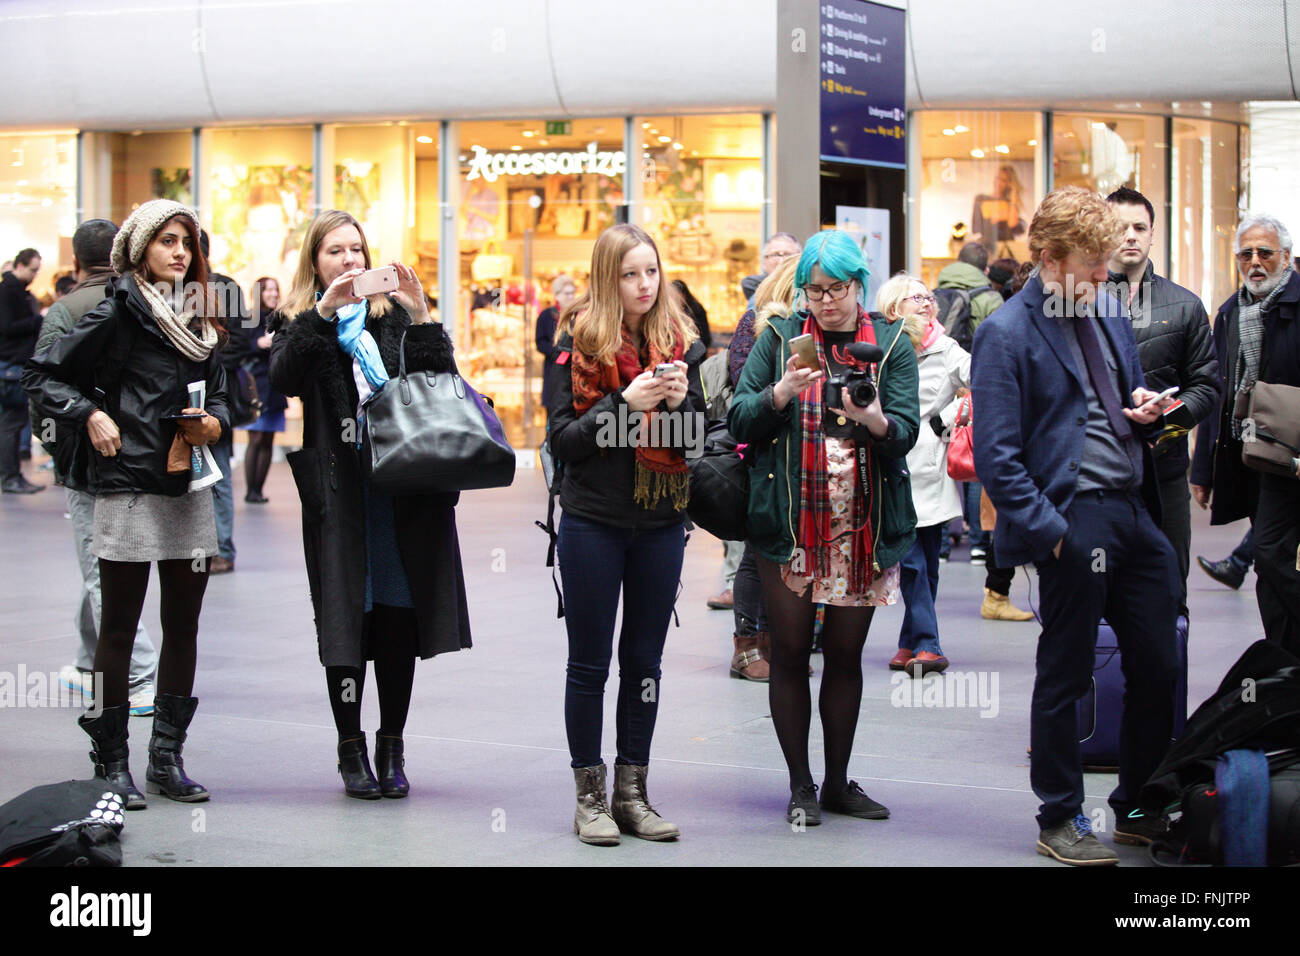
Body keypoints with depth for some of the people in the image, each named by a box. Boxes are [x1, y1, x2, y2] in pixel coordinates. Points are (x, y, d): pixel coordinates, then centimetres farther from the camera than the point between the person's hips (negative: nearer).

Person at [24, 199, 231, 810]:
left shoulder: (199, 316, 15)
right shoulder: (119, 312, -3)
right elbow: (43, 375, -1)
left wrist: (216, 422, 2)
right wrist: (90, 415, -13)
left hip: (191, 486, 6)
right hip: (129, 488, -6)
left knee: (182, 626, 7)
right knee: (119, 628, -1)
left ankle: (167, 759, 15)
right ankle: (112, 764, 6)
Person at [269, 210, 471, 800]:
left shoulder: (393, 318, 13)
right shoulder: (301, 325, 10)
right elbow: (282, 379, -12)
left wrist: (420, 318, -11)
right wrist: (324, 313, -20)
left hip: (403, 489, 1)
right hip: (339, 495, -1)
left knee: (400, 619, 2)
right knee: (346, 619, -2)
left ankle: (391, 750, 13)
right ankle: (351, 751, 10)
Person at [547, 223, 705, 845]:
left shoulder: (681, 343, 5)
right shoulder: (578, 341, -4)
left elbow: (700, 438, 7)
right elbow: (562, 439, -8)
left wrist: (679, 402, -13)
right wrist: (625, 403, -20)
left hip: (660, 525, 3)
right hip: (593, 522, -3)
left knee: (644, 662, 8)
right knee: (589, 663, 4)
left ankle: (632, 793, 17)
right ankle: (589, 798, 12)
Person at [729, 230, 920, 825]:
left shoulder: (891, 345, 6)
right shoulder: (779, 338, 5)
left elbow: (906, 432, -5)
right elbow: (739, 421, -1)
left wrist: (874, 419, -27)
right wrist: (781, 393, -20)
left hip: (864, 525, 1)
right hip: (789, 523, -1)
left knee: (846, 654, 8)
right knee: (790, 652, 2)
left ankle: (838, 781, 20)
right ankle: (800, 786, 12)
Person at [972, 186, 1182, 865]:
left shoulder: (1108, 315, 13)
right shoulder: (1006, 334, -10)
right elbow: (996, 457, -14)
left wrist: (1143, 411, 3)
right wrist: (1050, 531, -17)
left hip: (1133, 512, 7)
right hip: (1074, 520, -7)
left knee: (1157, 667, 11)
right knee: (1065, 677, 5)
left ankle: (1139, 809, 26)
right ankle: (1060, 821, 19)